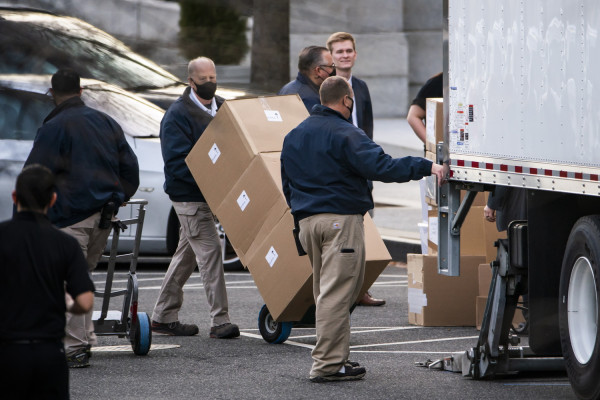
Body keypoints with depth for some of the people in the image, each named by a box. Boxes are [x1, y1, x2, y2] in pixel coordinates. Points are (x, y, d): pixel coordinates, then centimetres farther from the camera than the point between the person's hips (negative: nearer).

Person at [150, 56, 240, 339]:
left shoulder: (222, 108, 12)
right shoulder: (178, 115, -12)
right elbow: (177, 160, -19)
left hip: (210, 195, 8)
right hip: (189, 196, -8)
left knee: (187, 253, 13)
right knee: (209, 251, -12)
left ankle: (164, 317, 22)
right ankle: (220, 321, -12)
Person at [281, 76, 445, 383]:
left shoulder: (294, 136, 16)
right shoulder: (345, 135, -11)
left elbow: (287, 185, 23)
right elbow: (382, 167, -22)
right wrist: (427, 167, -20)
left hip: (307, 220, 8)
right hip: (341, 219, -8)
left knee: (326, 292, 16)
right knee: (336, 293, -7)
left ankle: (334, 358, 18)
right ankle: (327, 364, -10)